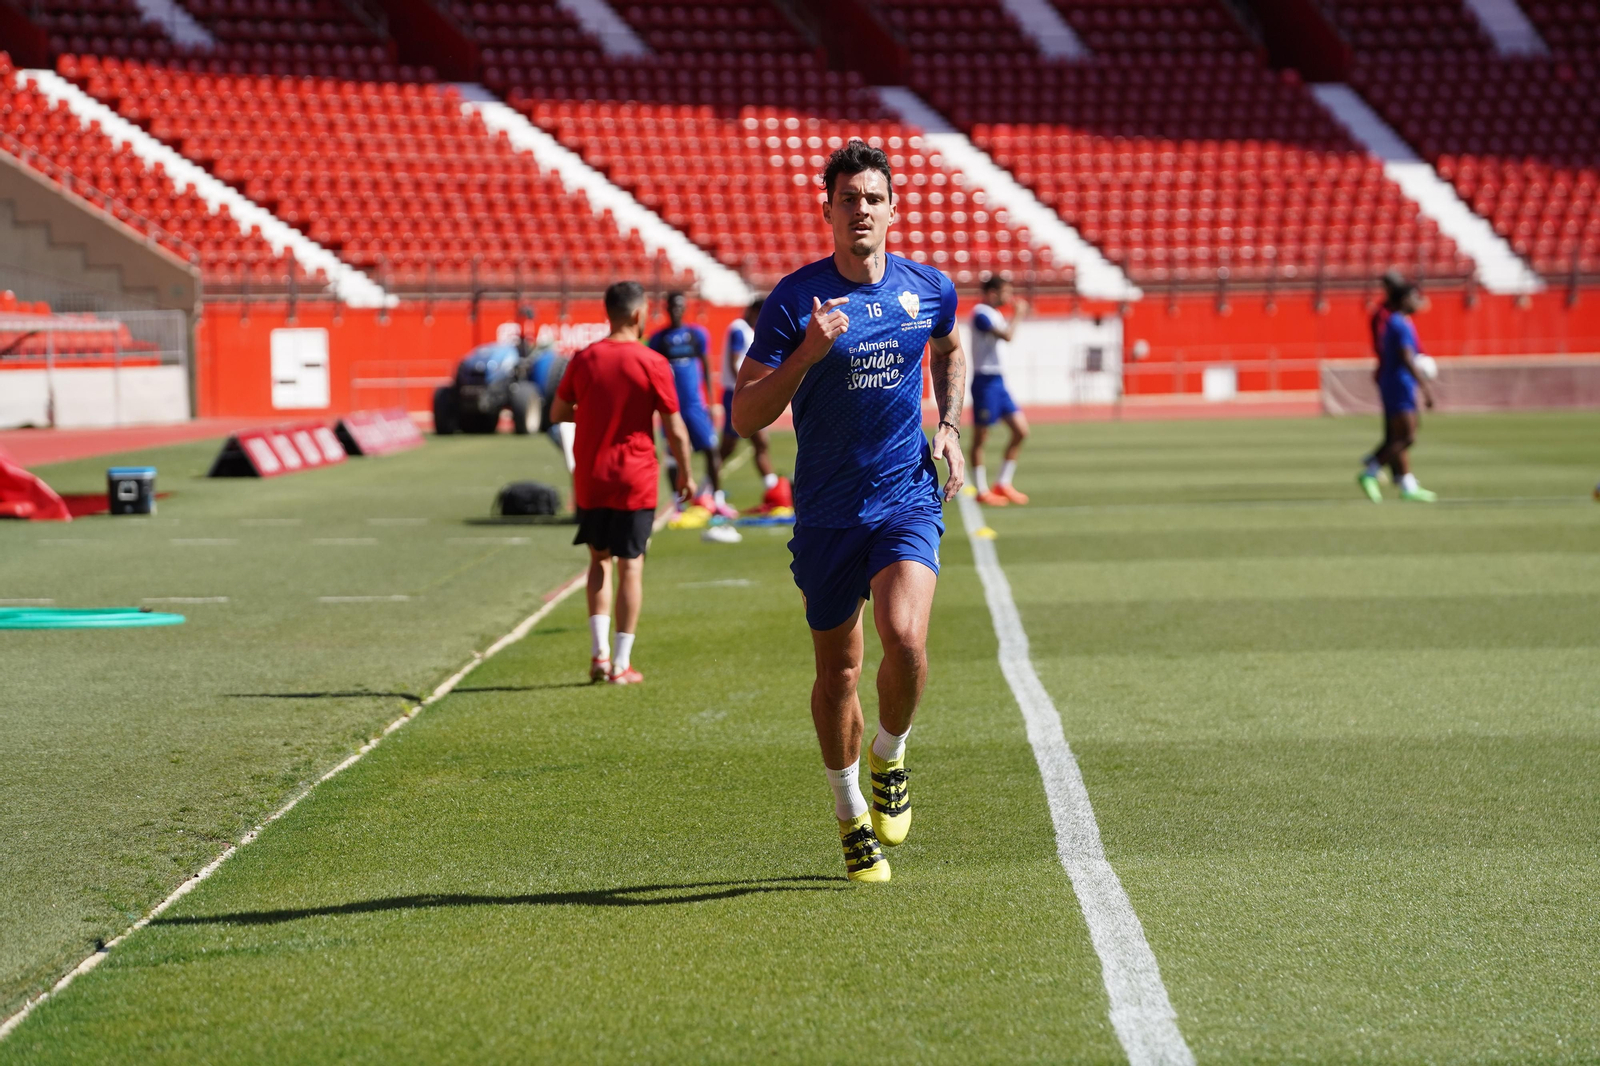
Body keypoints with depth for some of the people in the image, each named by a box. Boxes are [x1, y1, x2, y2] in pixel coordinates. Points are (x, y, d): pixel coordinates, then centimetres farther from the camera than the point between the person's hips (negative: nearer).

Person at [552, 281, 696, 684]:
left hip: (590, 479, 3)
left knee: (599, 559, 17)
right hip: (636, 481, -3)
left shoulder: (584, 359, -1)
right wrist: (685, 474, 7)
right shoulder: (652, 364, -9)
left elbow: (557, 412, 9)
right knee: (631, 566, 3)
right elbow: (675, 428, -6)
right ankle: (621, 664, 2)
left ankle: (599, 652, 6)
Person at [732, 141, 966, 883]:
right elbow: (745, 416, -12)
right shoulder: (796, 300, -9)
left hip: (909, 498, 1)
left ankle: (890, 763, 7)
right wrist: (806, 353, -26)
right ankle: (851, 815, 29)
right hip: (827, 511, -1)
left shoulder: (930, 291, 2)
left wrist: (949, 424, 10)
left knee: (904, 634, -22)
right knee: (837, 670, 8)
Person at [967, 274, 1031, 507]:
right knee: (980, 437, -1)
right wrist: (1018, 315, -11)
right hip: (985, 380, -10)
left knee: (1021, 431, 6)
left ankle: (1003, 484, 12)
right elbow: (1007, 336, -26)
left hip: (998, 380, 10)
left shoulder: (995, 313, 15)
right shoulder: (981, 314, -15)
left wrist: (1017, 315, 15)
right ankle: (982, 491, 4)